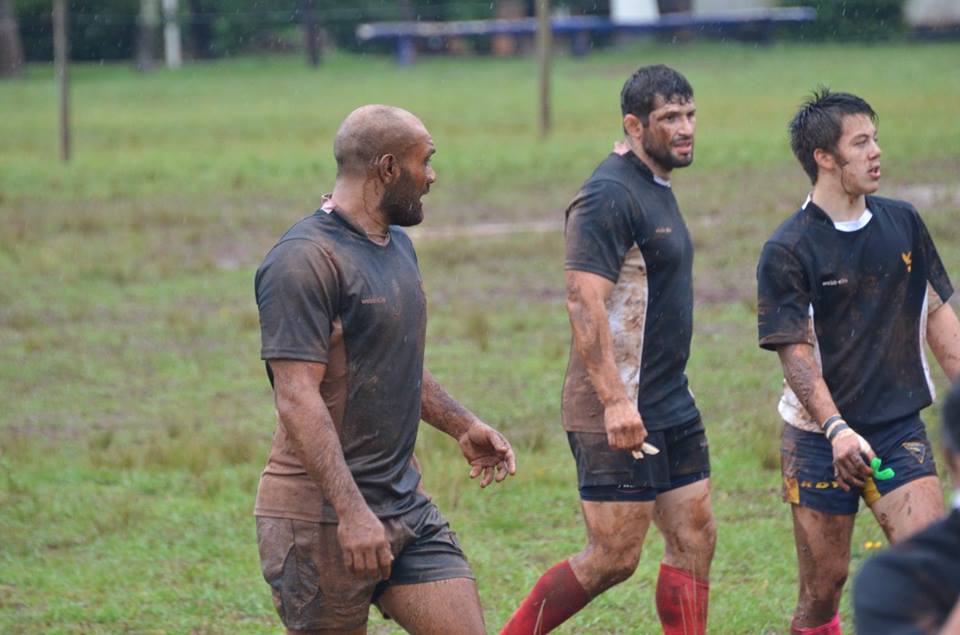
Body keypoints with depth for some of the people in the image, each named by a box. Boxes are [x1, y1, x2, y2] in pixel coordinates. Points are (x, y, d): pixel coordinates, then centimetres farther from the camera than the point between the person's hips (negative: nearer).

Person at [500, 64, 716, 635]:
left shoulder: (657, 187, 15)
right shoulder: (609, 196, -16)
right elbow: (585, 304, -23)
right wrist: (615, 401, -29)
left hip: (671, 406, 10)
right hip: (620, 415, -10)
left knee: (695, 541, 7)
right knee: (614, 559, -7)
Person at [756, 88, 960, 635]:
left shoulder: (904, 224, 7)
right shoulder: (788, 251, -8)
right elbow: (796, 351, -13)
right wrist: (835, 428, -25)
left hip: (901, 428, 3)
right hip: (821, 439, -3)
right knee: (824, 584, 2)